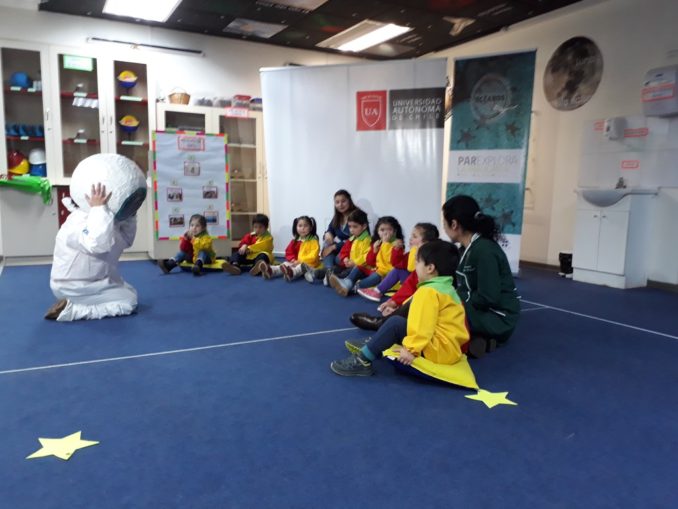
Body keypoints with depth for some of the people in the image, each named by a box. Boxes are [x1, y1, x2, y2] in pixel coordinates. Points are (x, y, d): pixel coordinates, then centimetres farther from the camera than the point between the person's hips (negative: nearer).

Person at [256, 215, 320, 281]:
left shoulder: (313, 241, -7)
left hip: (309, 265, -5)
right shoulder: (295, 241, 11)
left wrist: (300, 261, -23)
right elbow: (289, 253, 12)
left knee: (302, 266, -37)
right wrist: (293, 260, -9)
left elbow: (313, 256, -15)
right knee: (285, 264, -21)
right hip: (295, 263, 5)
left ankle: (291, 273, -70)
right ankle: (270, 270, -49)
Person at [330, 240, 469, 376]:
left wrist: (412, 349, -28)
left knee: (396, 323, -15)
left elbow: (423, 325, -27)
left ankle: (363, 360, -10)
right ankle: (371, 346, 23)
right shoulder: (446, 287, 15)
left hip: (440, 351, -10)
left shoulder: (428, 291, -17)